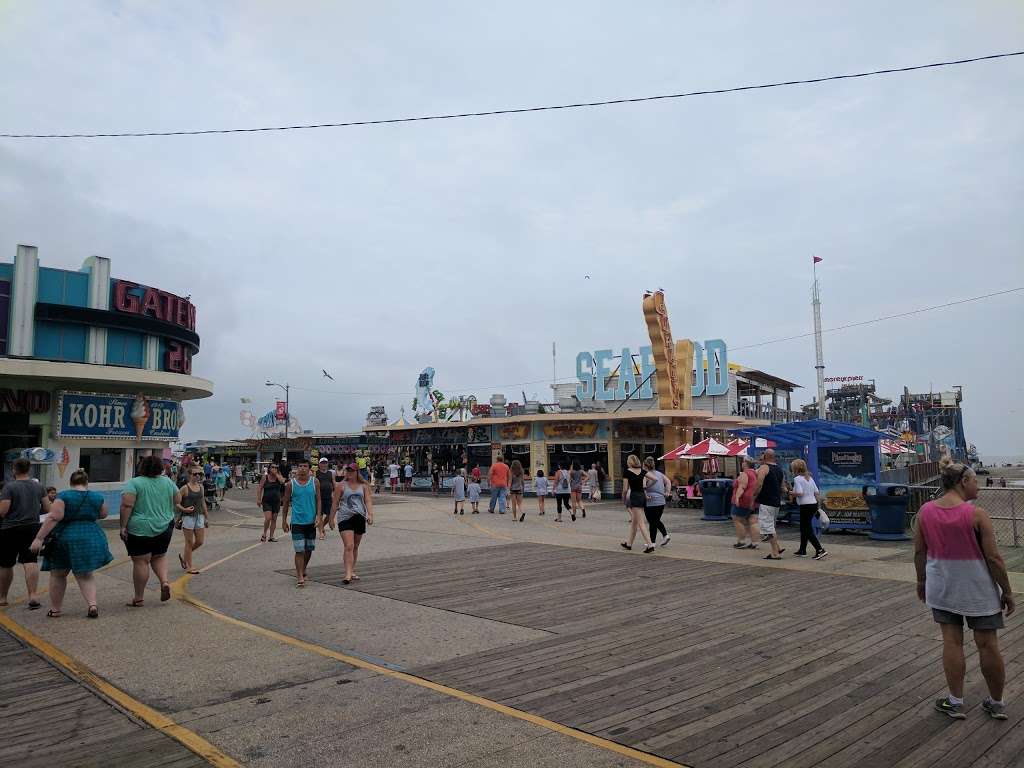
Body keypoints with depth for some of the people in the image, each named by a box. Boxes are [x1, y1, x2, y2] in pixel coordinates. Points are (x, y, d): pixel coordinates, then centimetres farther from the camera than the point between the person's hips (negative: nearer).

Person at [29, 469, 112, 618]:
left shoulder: (63, 496, -7)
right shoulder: (97, 497, 4)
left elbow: (53, 518, -16)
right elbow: (103, 514, 18)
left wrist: (39, 538, -14)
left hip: (65, 539, -2)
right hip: (90, 539, 3)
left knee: (58, 574, 15)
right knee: (85, 575, 12)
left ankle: (55, 609, 22)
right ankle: (92, 605, -4)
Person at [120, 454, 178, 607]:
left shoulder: (134, 483, -7)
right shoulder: (168, 482, 5)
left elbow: (126, 505, -16)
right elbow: (177, 501, 13)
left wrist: (123, 526, -12)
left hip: (140, 530, -4)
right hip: (164, 528, 4)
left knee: (140, 562, 2)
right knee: (159, 557, 21)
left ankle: (138, 598, 9)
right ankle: (164, 582, 1)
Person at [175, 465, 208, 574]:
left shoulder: (200, 487, 8)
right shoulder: (184, 488, -10)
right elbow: (176, 503, -10)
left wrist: (207, 517, 18)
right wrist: (184, 509, -27)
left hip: (199, 516, 6)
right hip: (188, 517, -6)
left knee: (200, 541, 8)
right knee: (189, 542, 2)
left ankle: (183, 556, 31)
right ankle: (189, 567, 13)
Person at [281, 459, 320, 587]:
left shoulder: (314, 482, 1)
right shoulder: (291, 484, -2)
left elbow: (318, 500, 2)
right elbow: (286, 503, 6)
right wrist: (284, 521, 6)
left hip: (311, 521, 2)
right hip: (297, 522, -2)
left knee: (309, 549, 13)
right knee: (299, 550, -7)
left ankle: (302, 569, 36)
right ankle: (300, 577, -3)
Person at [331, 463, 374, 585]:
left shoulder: (363, 486, 7)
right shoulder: (341, 486, 1)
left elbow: (368, 501, 0)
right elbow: (335, 504, 4)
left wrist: (370, 514, -15)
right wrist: (331, 519, 4)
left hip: (360, 518, 3)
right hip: (345, 518, -3)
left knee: (355, 547, 13)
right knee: (348, 546, -14)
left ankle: (352, 571, 26)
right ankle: (348, 574, -17)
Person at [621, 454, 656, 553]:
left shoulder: (627, 472, -8)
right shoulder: (642, 471, 7)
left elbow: (625, 489, -9)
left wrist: (623, 499, 7)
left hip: (635, 497, -7)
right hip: (643, 496, 7)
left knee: (639, 523, -5)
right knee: (634, 521, 17)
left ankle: (649, 544, -14)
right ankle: (629, 543, 28)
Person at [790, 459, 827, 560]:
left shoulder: (797, 479, -11)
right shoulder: (809, 477, 12)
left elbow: (800, 493, -22)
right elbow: (817, 492, 11)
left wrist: (792, 493, -4)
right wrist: (819, 504, 18)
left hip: (805, 506, -9)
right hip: (814, 504, 9)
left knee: (808, 530, -3)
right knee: (804, 528, 18)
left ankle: (820, 550, -12)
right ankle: (802, 551, 27)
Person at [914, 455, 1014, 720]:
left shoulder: (925, 511, -6)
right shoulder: (976, 514, -17)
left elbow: (919, 552, 2)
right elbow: (993, 557, -13)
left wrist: (921, 581, 15)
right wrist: (1007, 591, -1)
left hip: (942, 586, 3)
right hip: (977, 589, -3)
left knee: (952, 641, 10)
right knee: (988, 644, 11)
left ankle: (955, 702, 18)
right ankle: (996, 704, 27)